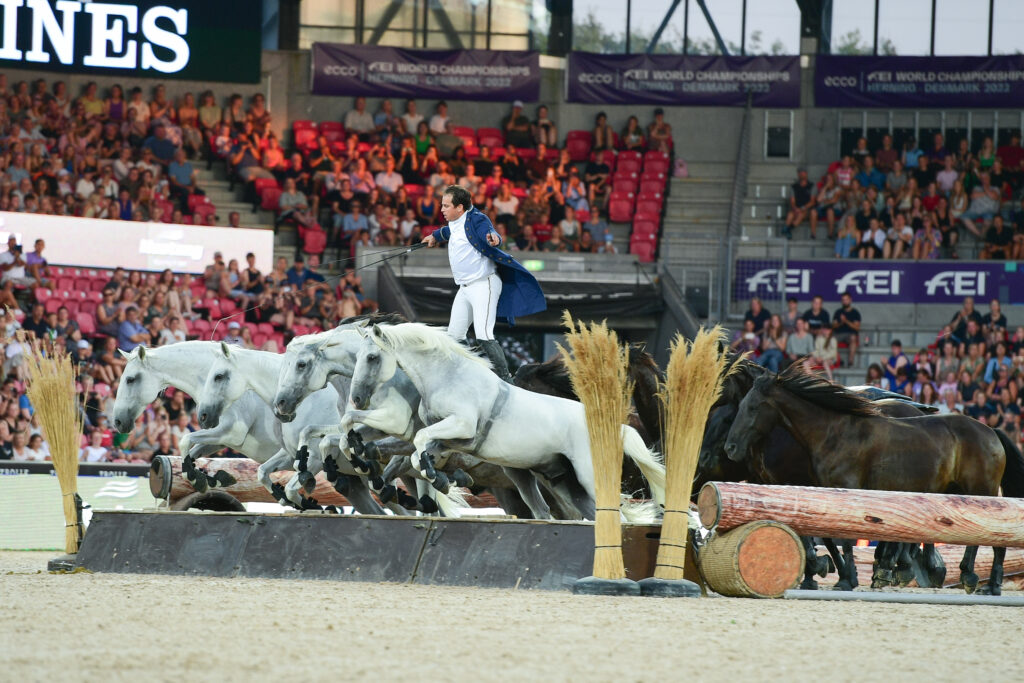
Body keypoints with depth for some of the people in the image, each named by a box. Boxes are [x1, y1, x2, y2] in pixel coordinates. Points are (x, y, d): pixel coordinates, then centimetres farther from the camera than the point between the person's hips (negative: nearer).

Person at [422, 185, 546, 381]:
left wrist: (493, 238, -59)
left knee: (483, 336, -20)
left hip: (483, 285, -10)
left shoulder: (476, 220, -16)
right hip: (465, 289, 10)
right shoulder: (455, 223, 12)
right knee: (454, 336, 14)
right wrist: (435, 236, 54)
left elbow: (488, 233, -36)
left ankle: (505, 378, -16)